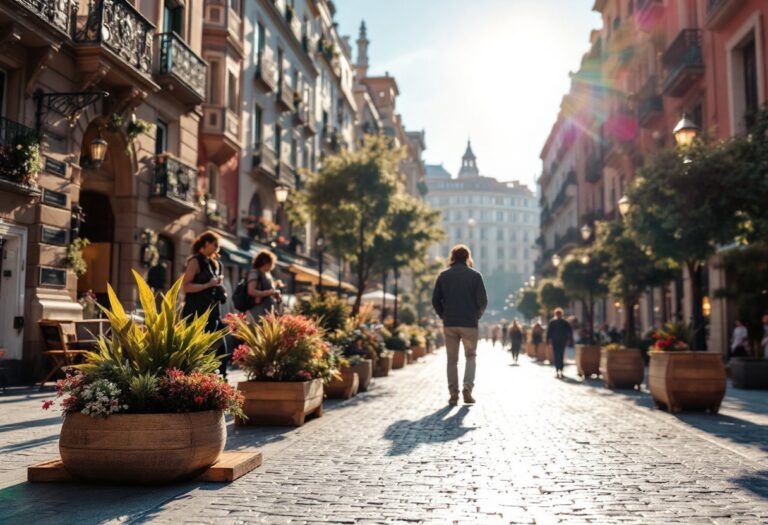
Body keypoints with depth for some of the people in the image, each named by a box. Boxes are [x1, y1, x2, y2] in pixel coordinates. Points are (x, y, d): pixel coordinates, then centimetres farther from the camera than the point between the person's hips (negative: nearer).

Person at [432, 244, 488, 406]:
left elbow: (435, 300, 1)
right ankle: (468, 386, -5)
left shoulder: (443, 275, 5)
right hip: (469, 323, -1)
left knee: (452, 359, 8)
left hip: (449, 324, 1)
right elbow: (483, 300, -5)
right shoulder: (474, 275, 0)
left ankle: (453, 394, 4)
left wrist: (444, 316, 11)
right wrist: (477, 315, 10)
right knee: (470, 356, 13)